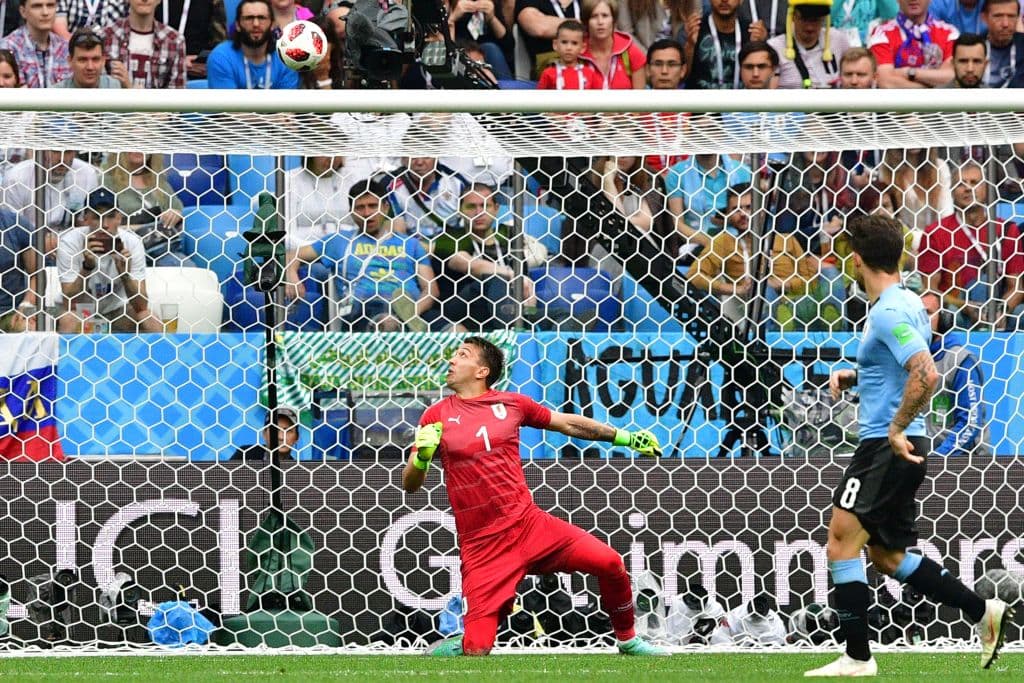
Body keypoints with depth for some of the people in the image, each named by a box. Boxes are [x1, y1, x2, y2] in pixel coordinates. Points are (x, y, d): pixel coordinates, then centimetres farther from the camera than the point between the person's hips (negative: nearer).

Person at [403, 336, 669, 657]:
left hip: (530, 523, 2)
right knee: (476, 651, -15)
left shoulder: (511, 403, 8)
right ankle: (450, 648, 20)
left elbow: (569, 423, 19)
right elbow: (410, 484, 3)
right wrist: (422, 455, -18)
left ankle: (628, 641, 12)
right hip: (482, 544, -2)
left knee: (609, 563, -12)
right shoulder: (437, 416, 3)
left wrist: (626, 437, 19)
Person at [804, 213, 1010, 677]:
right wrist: (856, 377, 17)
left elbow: (926, 375, -28)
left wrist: (896, 430, -23)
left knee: (843, 541, -10)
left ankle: (857, 657, -10)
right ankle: (985, 612, 17)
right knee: (886, 553, 17)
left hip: (887, 447, -10)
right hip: (901, 448, 10)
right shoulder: (907, 302, 14)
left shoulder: (890, 312, -17)